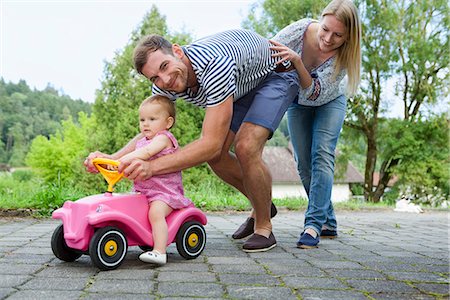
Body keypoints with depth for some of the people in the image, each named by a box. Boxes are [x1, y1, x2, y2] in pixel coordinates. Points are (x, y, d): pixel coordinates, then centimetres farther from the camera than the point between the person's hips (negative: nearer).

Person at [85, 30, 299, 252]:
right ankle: (262, 203, 21)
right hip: (240, 84, 7)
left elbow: (211, 143, -43)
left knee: (245, 147, -27)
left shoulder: (214, 65, -42)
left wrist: (152, 166, -50)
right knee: (215, 157, -5)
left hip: (275, 73, -7)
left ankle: (264, 228, -5)